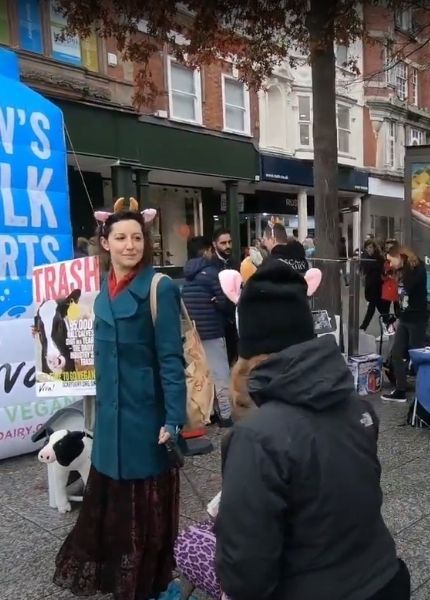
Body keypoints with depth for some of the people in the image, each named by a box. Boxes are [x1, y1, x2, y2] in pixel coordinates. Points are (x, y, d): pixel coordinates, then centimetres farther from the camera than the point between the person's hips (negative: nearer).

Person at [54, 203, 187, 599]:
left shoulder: (159, 288, -13)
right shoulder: (104, 290, 8)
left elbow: (171, 358, -16)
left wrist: (174, 419, -19)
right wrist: (104, 405, 16)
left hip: (147, 413, -6)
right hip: (111, 413, 7)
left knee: (147, 501, 9)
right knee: (108, 498, 18)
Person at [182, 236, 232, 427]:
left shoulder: (185, 275, 10)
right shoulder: (210, 272, -11)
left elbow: (182, 303, 14)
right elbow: (223, 302, -13)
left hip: (192, 331, 7)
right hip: (212, 330, -7)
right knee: (220, 374, 1)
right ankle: (225, 415, 5)